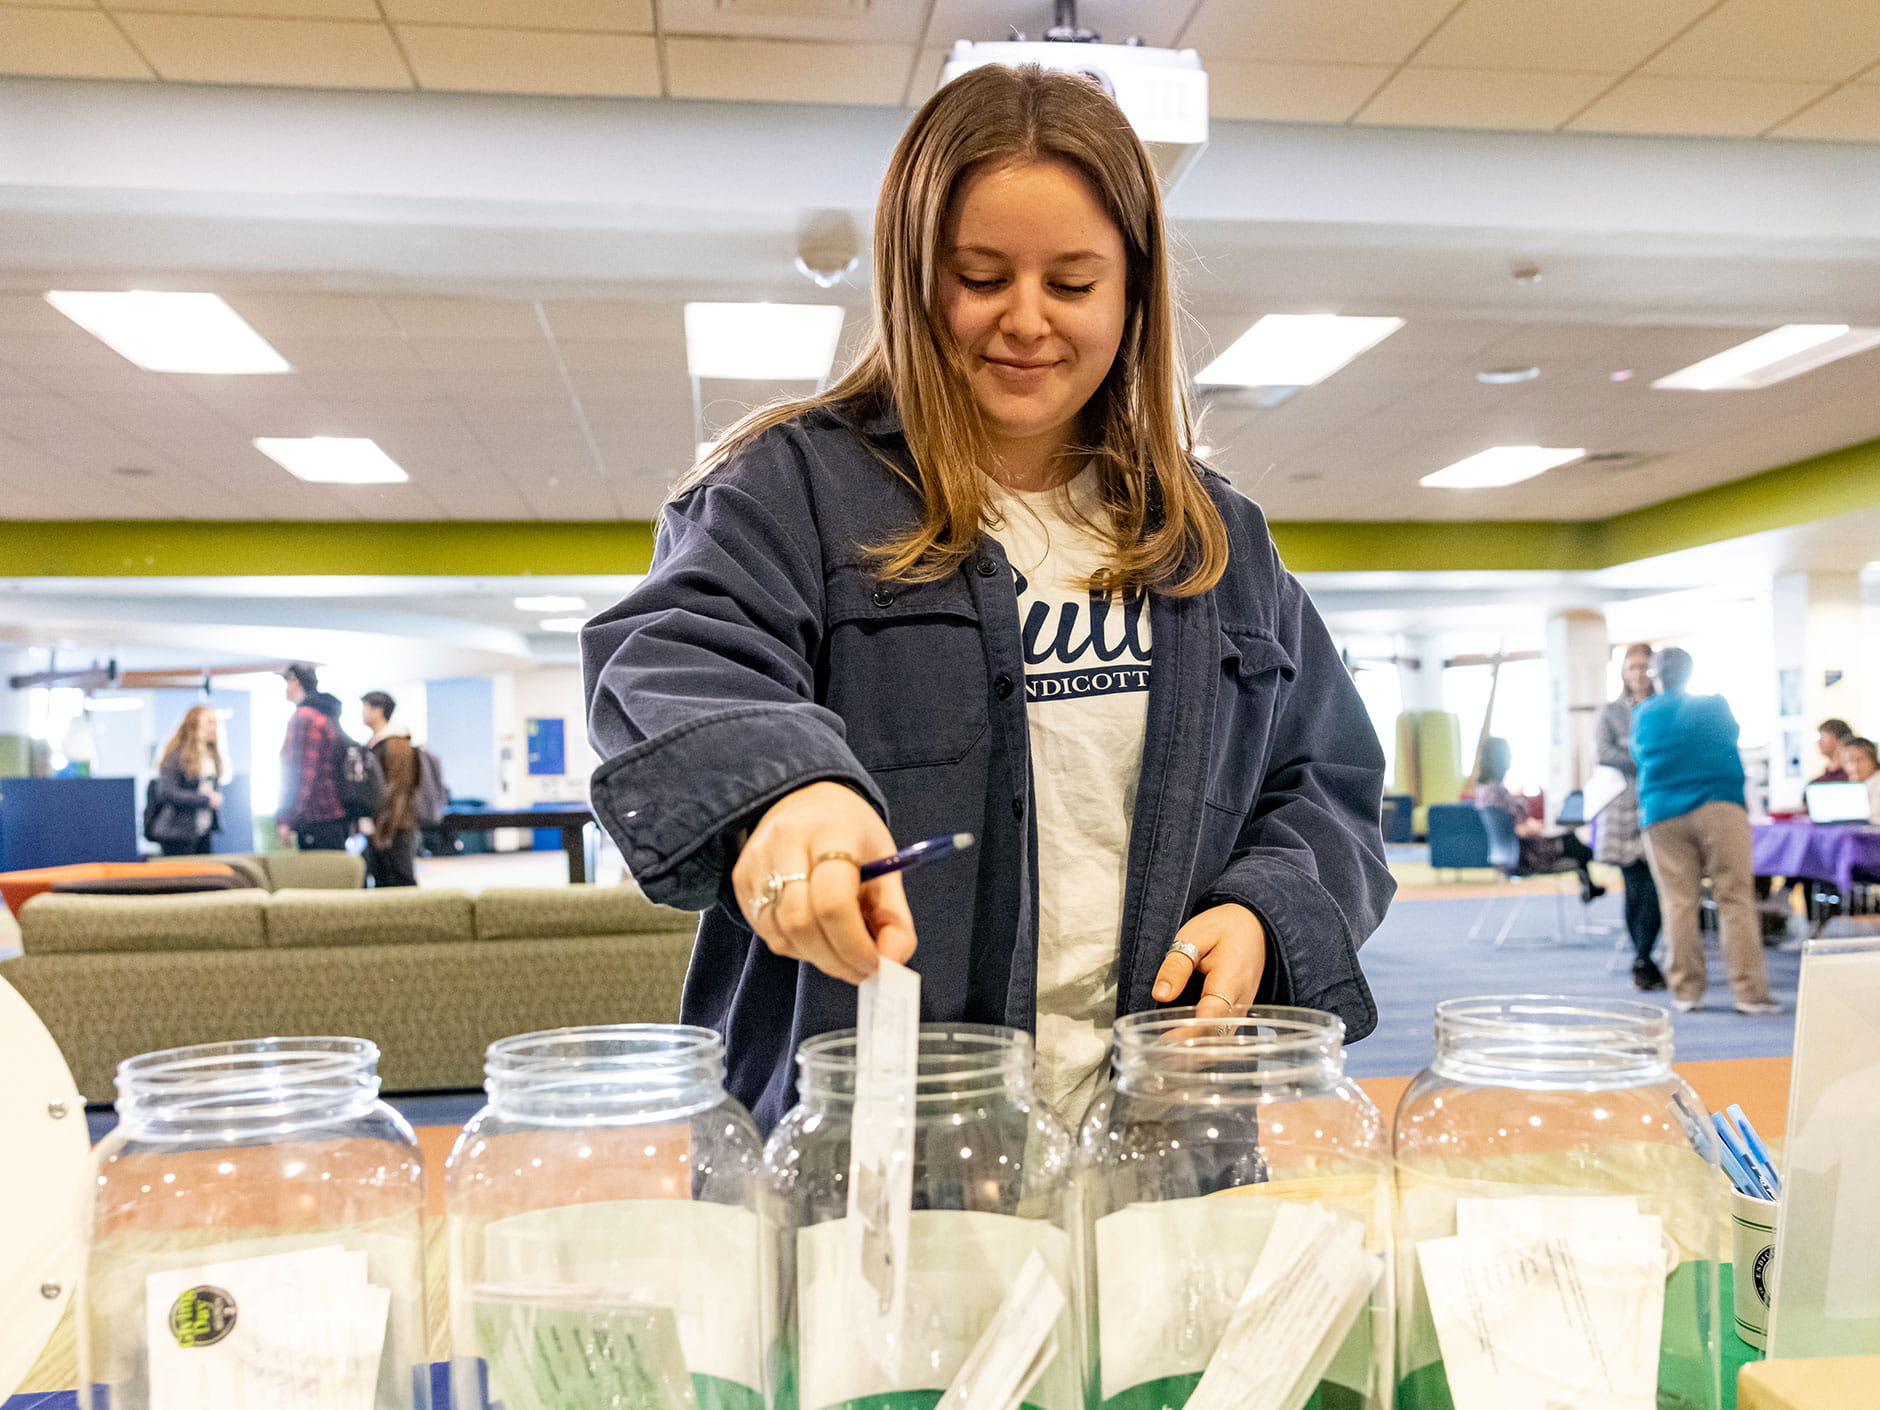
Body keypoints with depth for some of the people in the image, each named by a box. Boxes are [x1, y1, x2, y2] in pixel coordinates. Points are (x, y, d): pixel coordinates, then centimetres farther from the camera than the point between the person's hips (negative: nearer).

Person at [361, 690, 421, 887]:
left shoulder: (396, 744, -11)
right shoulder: (371, 745, 17)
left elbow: (398, 790, -16)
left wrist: (384, 830, -19)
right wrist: (364, 824, 16)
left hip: (394, 830, -9)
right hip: (374, 829, 9)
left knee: (401, 883, -7)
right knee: (380, 884, 10)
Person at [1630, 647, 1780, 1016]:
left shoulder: (1643, 714, 9)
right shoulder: (1716, 706, 9)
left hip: (1662, 817, 1)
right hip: (1720, 808, -1)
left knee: (1678, 903, 3)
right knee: (1735, 898, -2)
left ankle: (1686, 990, 5)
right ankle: (1749, 991, -5)